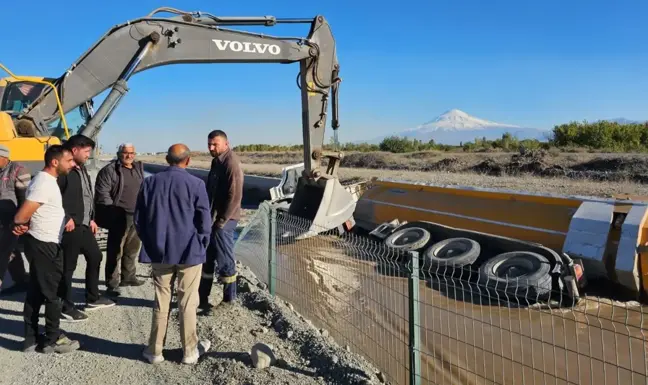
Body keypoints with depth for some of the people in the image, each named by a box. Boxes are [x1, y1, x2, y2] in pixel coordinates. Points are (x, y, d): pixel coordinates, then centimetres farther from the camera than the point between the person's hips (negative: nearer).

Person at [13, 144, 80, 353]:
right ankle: (53, 339, 13)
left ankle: (31, 338, 23)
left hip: (42, 244, 10)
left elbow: (30, 210, 16)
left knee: (36, 293, 14)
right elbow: (21, 215, -24)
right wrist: (21, 225, -4)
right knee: (52, 292, 1)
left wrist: (25, 226, -2)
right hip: (44, 245, -10)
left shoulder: (47, 180, 12)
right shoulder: (44, 183, -21)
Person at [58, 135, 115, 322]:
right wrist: (67, 219, -20)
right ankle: (66, 307, 14)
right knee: (68, 266, 1)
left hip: (84, 225, 10)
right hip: (71, 227, -10)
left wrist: (92, 219, 17)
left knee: (95, 257, 19)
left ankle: (93, 298, 33)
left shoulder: (82, 169, 14)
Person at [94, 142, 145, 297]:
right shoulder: (109, 170, -9)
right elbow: (102, 194, -13)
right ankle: (112, 284, 3)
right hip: (120, 217, -7)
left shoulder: (139, 168, 13)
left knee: (133, 249, 17)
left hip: (137, 216, 7)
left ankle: (128, 277, 31)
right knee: (115, 251, -3)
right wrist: (113, 212, -17)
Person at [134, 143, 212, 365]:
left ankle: (155, 351, 22)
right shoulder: (195, 184, -10)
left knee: (161, 302, 13)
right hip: (189, 252, -3)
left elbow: (138, 219, 6)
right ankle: (189, 351, 18)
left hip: (160, 252, 3)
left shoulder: (149, 183, 1)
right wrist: (201, 246, 7)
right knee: (187, 303, 7)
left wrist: (150, 243, 17)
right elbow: (204, 222, -8)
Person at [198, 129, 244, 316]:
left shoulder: (232, 163, -16)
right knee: (206, 258, 14)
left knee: (225, 260, 0)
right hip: (211, 219, 9)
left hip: (223, 221, -9)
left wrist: (221, 221, -18)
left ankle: (228, 300, 13)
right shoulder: (216, 161, 13)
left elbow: (234, 197, -20)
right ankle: (202, 297, 26)